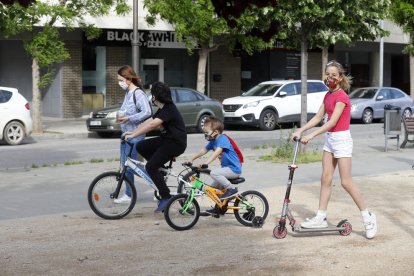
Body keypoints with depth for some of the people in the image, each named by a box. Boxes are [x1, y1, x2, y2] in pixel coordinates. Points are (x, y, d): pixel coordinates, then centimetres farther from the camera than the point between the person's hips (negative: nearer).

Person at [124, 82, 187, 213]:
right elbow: (148, 122, 13)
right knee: (141, 147, 1)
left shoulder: (169, 110, -20)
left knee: (150, 167, -15)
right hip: (167, 139, 9)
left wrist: (133, 135, -32)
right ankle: (161, 168, 13)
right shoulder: (163, 109, 13)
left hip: (176, 143, -9)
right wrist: (132, 132, 5)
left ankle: (166, 197, -9)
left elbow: (152, 125, -31)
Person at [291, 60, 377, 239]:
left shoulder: (342, 96, -16)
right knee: (325, 179, 8)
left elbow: (332, 122, -24)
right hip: (329, 139, 8)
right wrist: (300, 130, -2)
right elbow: (318, 117, 10)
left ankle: (368, 217, 2)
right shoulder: (328, 95, 11)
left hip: (341, 139, -8)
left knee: (346, 182, -7)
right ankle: (321, 218, 12)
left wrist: (310, 136, -27)